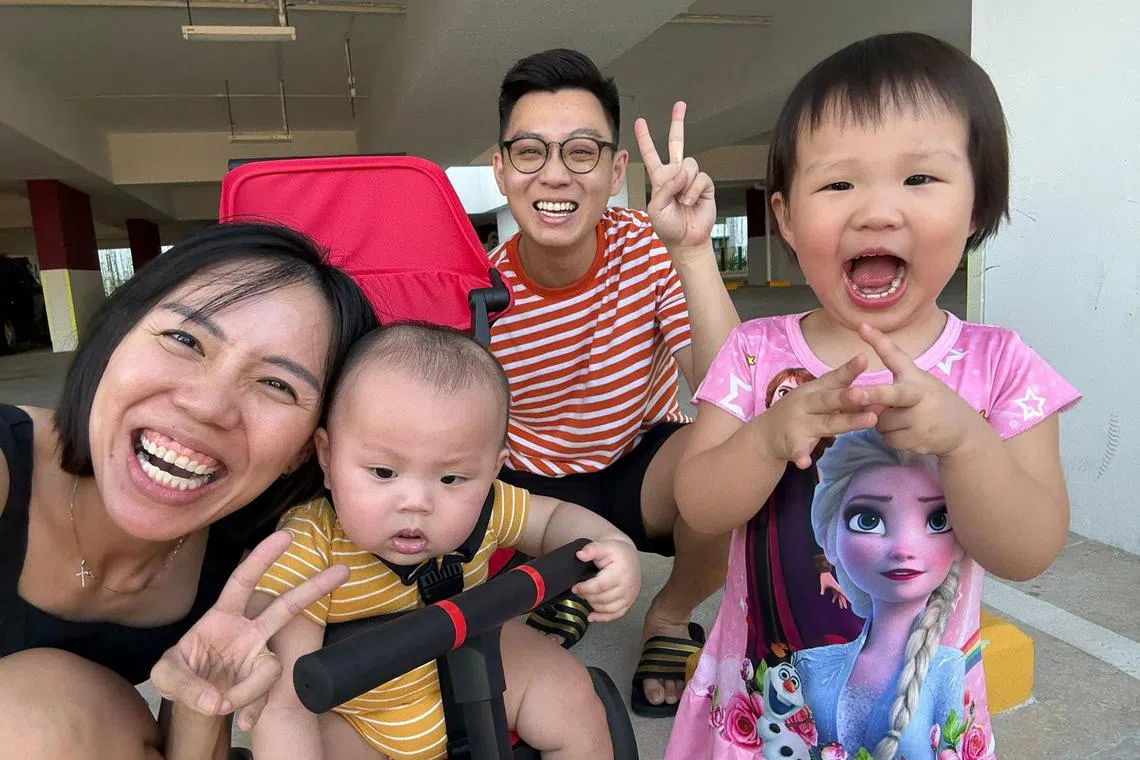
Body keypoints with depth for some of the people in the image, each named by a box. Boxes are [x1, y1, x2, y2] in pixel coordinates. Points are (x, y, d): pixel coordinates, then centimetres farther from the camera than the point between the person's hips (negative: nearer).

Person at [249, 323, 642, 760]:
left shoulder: (483, 509, -22)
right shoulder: (303, 557, -35)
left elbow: (552, 518, -2)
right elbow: (283, 708, -35)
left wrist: (611, 545, -23)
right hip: (349, 715, -3)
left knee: (574, 699, -2)